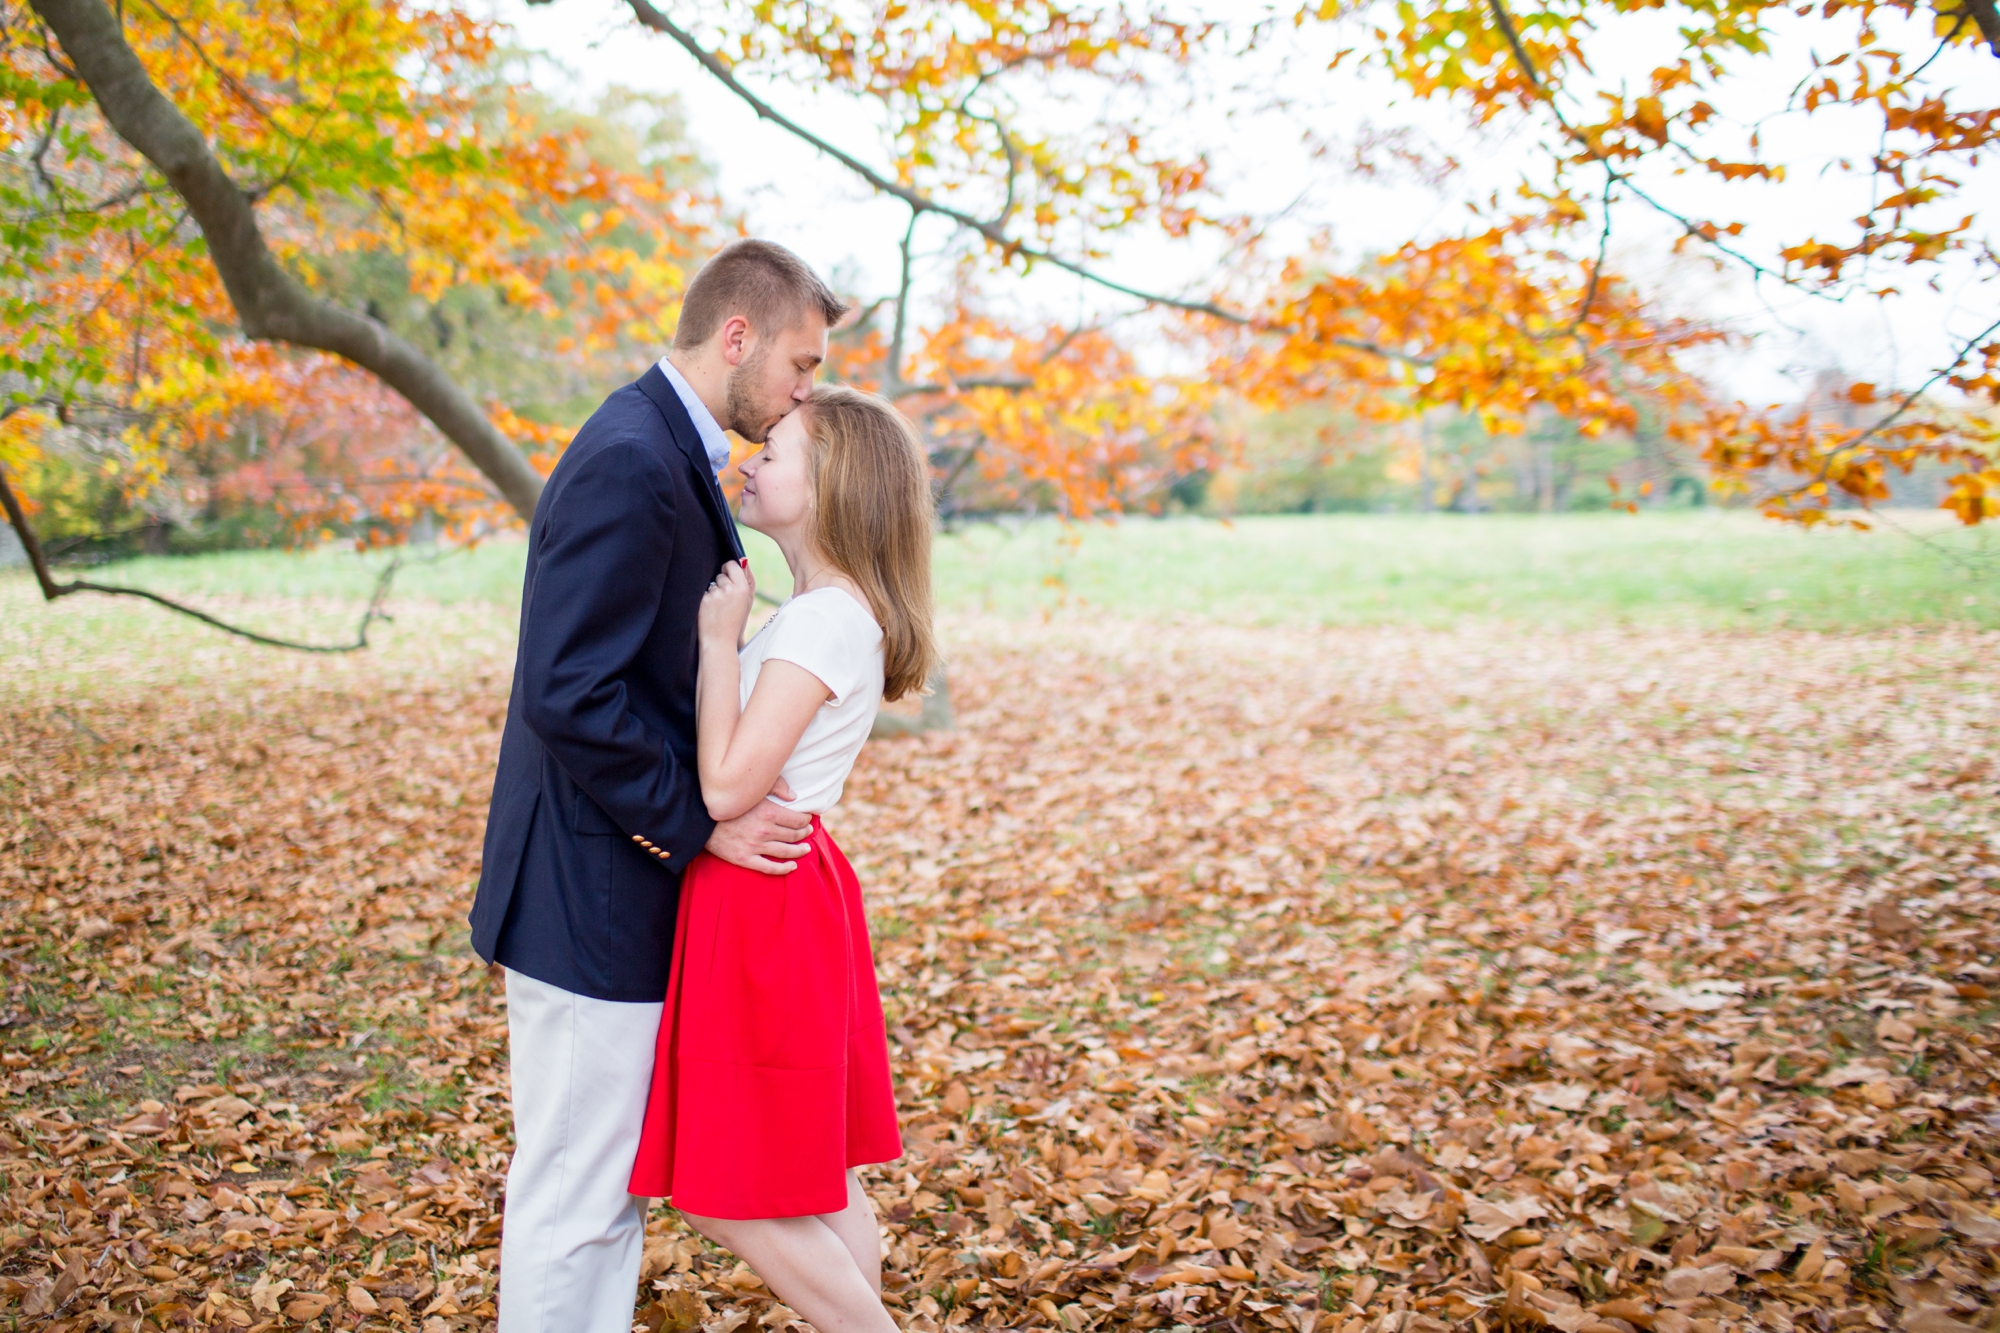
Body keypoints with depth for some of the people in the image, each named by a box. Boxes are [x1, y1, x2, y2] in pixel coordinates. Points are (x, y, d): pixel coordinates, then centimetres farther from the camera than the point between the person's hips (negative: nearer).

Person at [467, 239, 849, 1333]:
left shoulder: (666, 452, 13)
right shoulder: (631, 465, -20)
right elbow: (569, 695, -26)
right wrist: (696, 823, -17)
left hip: (627, 883, 10)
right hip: (590, 892, -10)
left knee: (618, 1179, 20)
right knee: (574, 1194, 3)